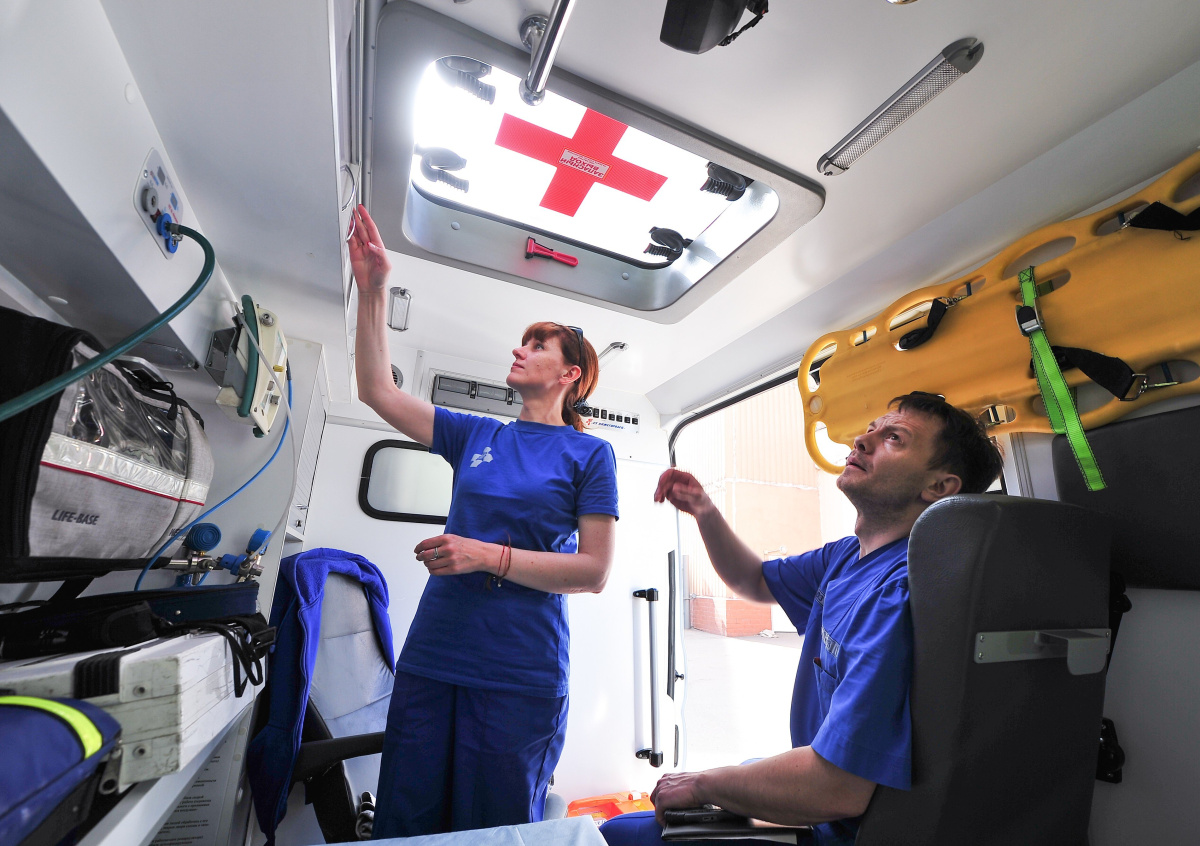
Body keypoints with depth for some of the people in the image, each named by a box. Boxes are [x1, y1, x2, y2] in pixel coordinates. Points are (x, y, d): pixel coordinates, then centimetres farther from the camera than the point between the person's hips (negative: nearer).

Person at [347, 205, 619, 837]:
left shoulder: (589, 453, -4)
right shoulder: (476, 436, 9)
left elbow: (593, 571, -9)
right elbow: (378, 391, 6)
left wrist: (491, 556, -18)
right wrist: (373, 291, 0)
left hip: (521, 678, -4)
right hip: (430, 662, 5)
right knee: (403, 825, 18)